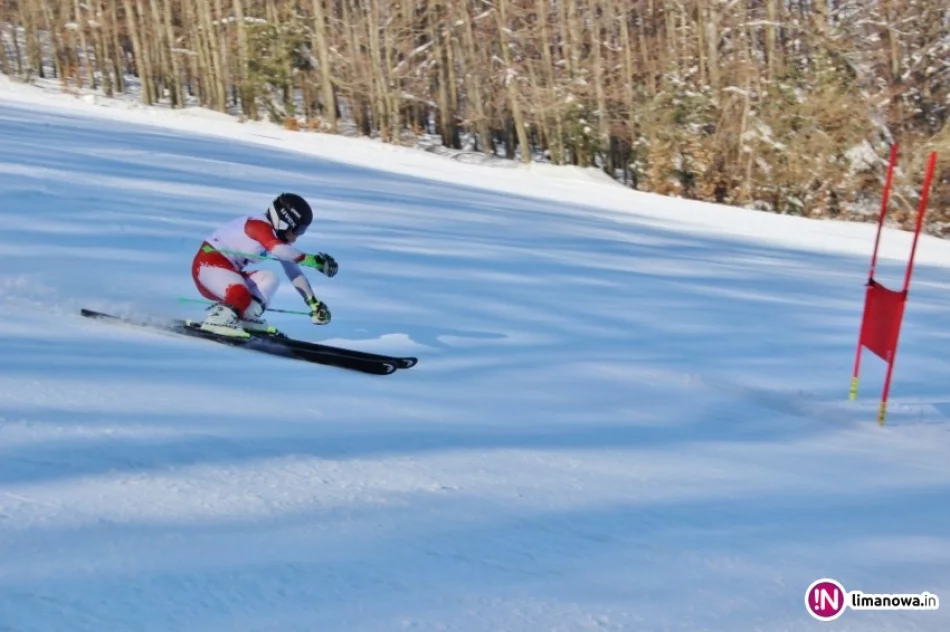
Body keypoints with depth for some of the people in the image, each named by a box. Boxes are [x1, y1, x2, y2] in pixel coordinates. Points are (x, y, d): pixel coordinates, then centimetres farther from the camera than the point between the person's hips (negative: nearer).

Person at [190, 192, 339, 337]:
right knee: (241, 297, -33)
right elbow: (278, 250, -38)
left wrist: (313, 302, 5)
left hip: (229, 270, 9)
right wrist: (313, 260, -40)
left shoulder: (280, 240, 9)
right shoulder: (259, 225, -18)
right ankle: (217, 320, -14)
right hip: (208, 263, -9)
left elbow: (294, 272, 11)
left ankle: (245, 318, -7)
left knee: (270, 279, -10)